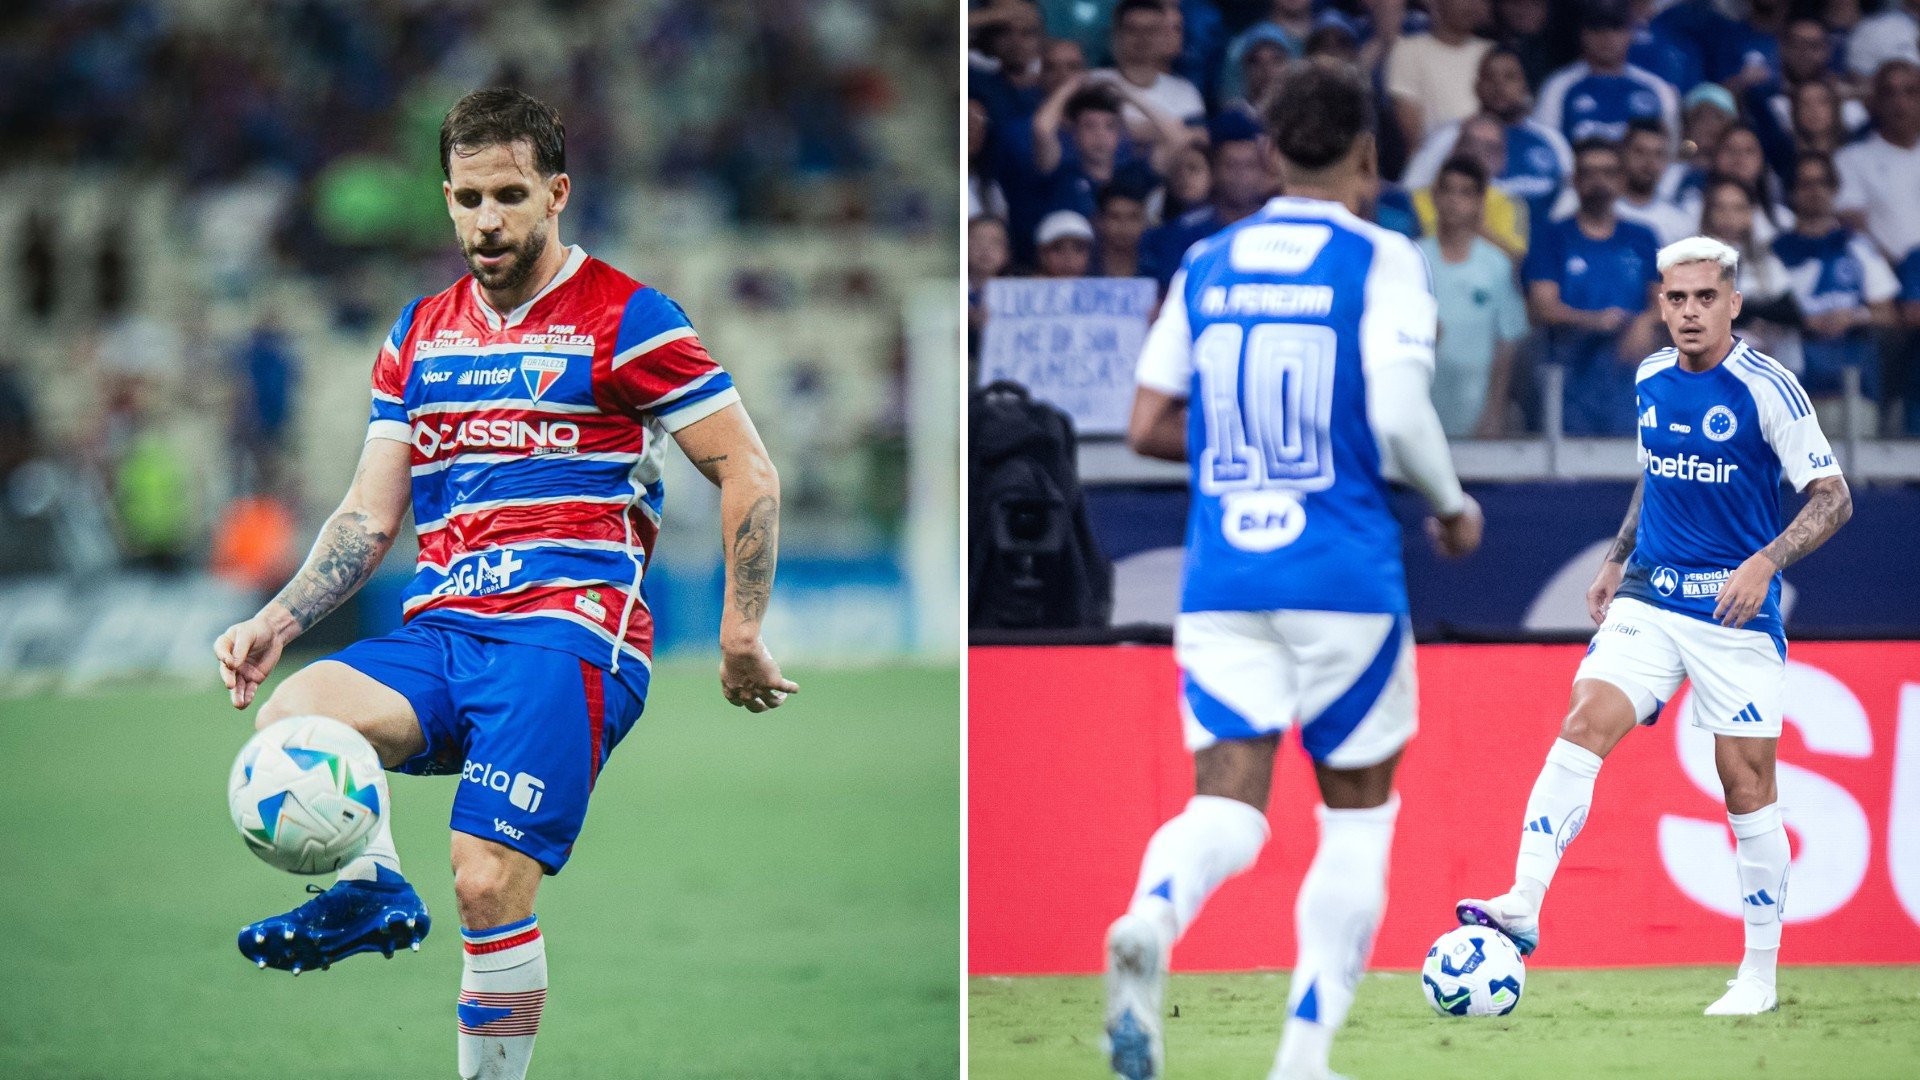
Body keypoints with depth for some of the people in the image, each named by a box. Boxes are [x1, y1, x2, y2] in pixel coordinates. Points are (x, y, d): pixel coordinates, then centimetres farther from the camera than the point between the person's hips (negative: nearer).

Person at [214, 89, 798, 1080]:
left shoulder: (623, 319, 2)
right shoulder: (420, 334, 19)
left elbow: (748, 474, 4)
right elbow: (371, 518, 19)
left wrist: (740, 637, -1)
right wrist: (277, 623, 4)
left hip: (570, 634, -5)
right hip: (442, 629, 5)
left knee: (489, 888, -20)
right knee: (289, 717, -28)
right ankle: (372, 893, -8)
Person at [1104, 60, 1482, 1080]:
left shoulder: (1205, 264, 10)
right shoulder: (1380, 258, -3)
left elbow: (1147, 427, 9)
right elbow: (1398, 412, -15)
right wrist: (1453, 504, 3)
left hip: (1221, 577, 3)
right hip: (1344, 575, -3)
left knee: (1227, 802, -3)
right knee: (1358, 809, 12)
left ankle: (1147, 923, -37)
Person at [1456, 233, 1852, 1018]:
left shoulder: (1766, 387, -10)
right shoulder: (1650, 381, 7)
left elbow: (1832, 498, -10)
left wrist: (1765, 563, -23)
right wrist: (1618, 558, 17)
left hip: (1735, 612, -4)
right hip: (1648, 601, 4)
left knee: (1746, 782, 0)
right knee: (1584, 723, -17)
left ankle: (1760, 975, 11)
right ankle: (1524, 904, -23)